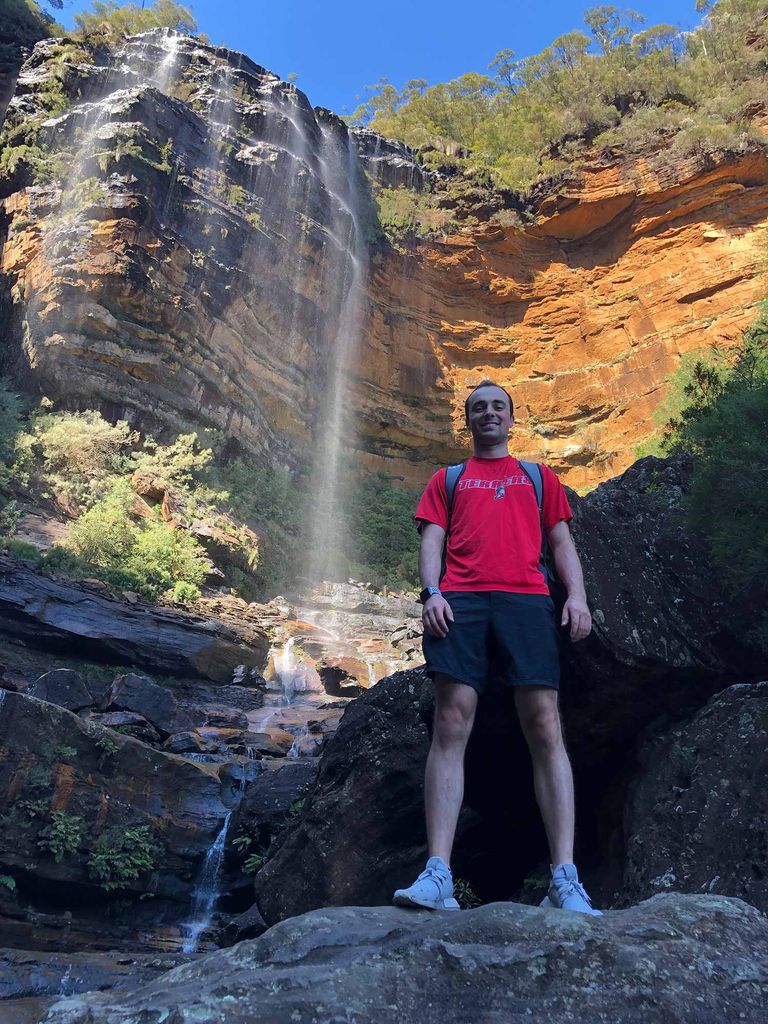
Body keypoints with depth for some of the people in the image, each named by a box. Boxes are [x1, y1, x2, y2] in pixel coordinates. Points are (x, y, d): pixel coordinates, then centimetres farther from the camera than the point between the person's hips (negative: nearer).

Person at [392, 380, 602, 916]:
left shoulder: (538, 476, 27)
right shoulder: (448, 479, 26)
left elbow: (561, 541, 18)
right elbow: (432, 539, 14)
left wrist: (577, 594, 0)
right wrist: (431, 591, -5)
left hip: (525, 598, 0)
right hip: (460, 600, 0)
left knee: (545, 727, -12)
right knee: (451, 725, -12)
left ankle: (565, 879, -12)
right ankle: (438, 876, -14)